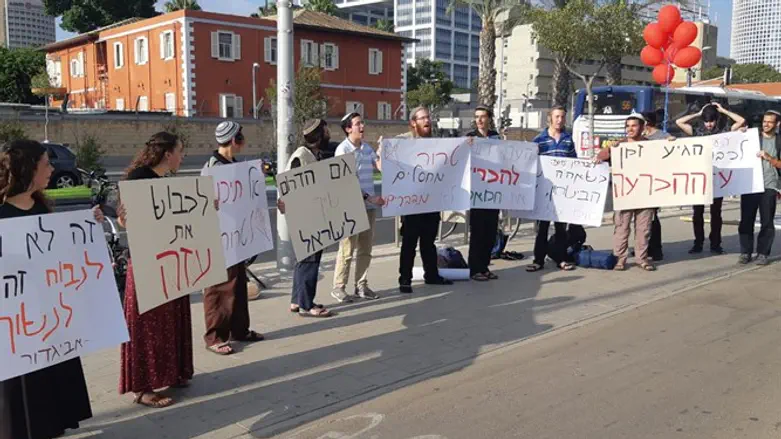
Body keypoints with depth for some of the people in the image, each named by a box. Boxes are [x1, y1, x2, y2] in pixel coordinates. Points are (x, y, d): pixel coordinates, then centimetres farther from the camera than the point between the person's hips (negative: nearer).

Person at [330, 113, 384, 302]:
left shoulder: (367, 148, 11)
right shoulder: (343, 149, -8)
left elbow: (381, 167, 5)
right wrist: (369, 197, -18)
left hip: (369, 205, 6)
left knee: (365, 248, 10)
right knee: (347, 249, -3)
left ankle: (361, 285, 19)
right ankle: (338, 287, 7)